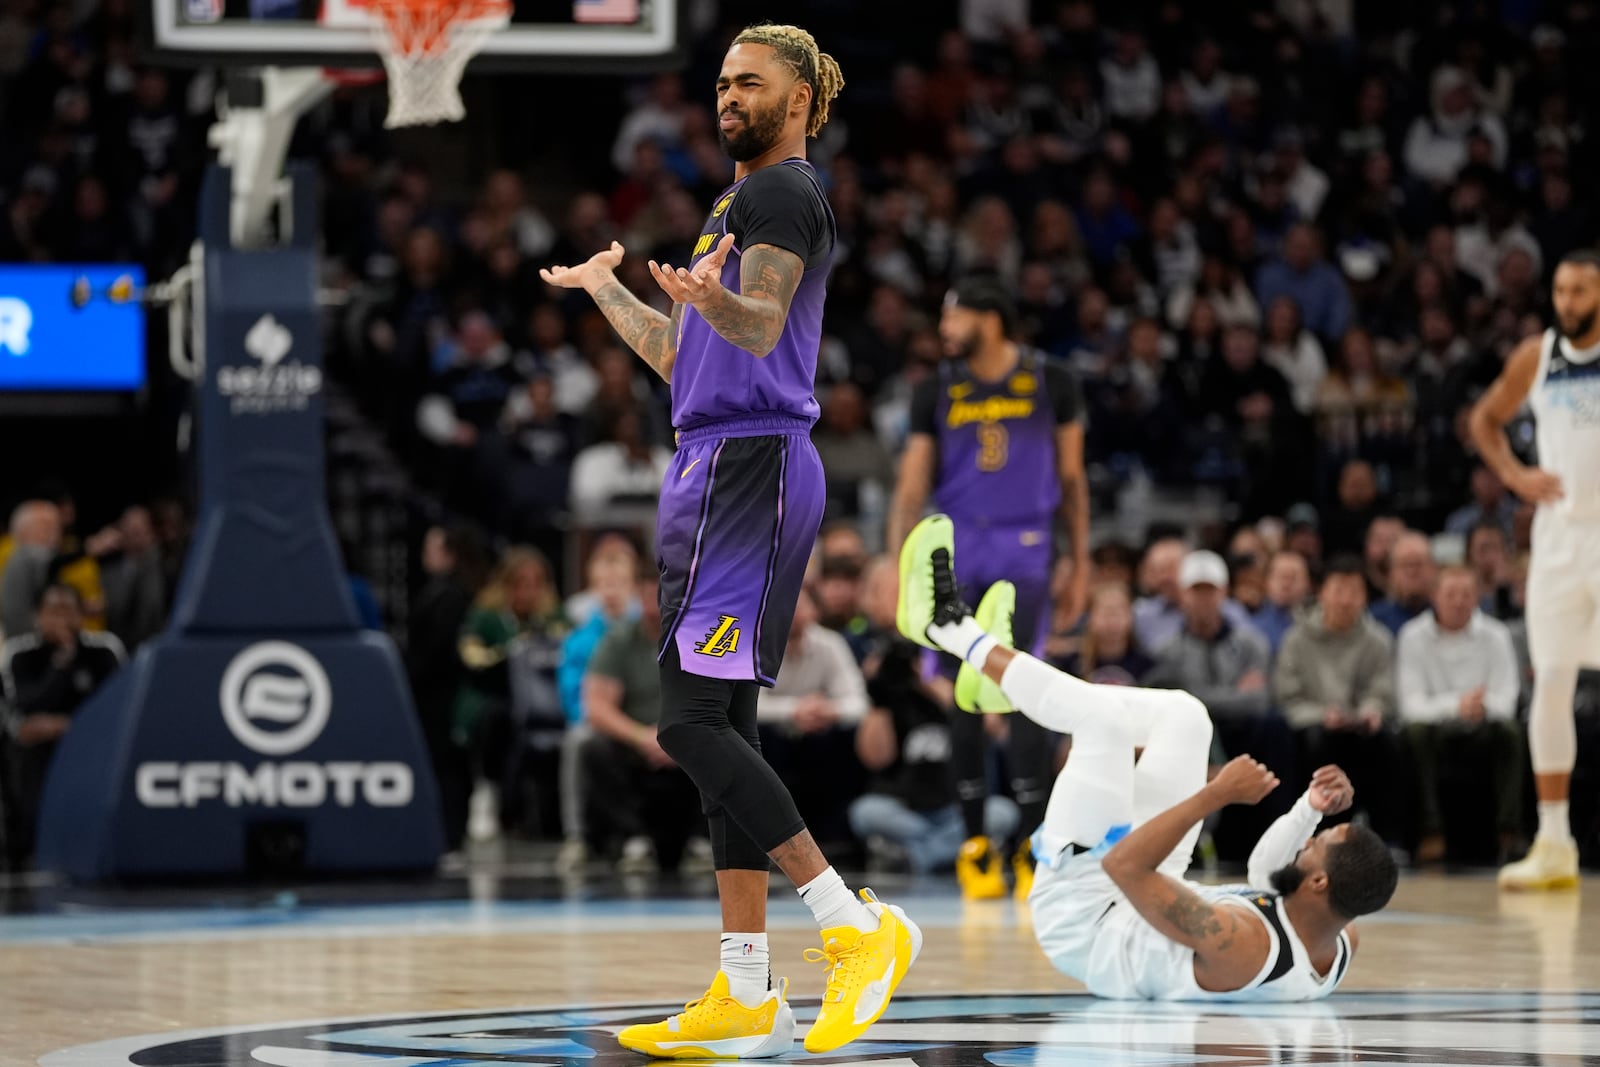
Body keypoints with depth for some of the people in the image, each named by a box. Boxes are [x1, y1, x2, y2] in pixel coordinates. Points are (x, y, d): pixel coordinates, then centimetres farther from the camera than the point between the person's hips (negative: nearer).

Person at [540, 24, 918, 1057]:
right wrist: (604, 286, 44)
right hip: (716, 468, 10)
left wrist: (708, 297, -42)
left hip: (749, 465, -10)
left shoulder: (782, 192, -5)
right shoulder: (743, 200, 25)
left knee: (694, 720, -17)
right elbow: (682, 358, 30)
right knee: (719, 729, 6)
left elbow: (761, 326, -21)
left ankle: (859, 927, -17)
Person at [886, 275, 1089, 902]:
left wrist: (1081, 563, 5)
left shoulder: (1050, 383, 1)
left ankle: (1034, 845, -8)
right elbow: (912, 486, 4)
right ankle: (975, 844, 11)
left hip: (1024, 549, -2)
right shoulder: (937, 391, 4)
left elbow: (1072, 478, 7)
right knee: (965, 698, 2)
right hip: (957, 551, 2)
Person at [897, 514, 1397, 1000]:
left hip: (1077, 909, -7)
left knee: (1106, 715, -14)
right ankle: (996, 653, 27)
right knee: (1183, 715, 8)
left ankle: (949, 626, 10)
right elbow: (1266, 874, 2)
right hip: (1135, 905, 8)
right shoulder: (1340, 947, -19)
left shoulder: (1240, 947, -43)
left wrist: (1218, 795, -37)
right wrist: (1313, 810, -13)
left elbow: (1123, 864, -40)